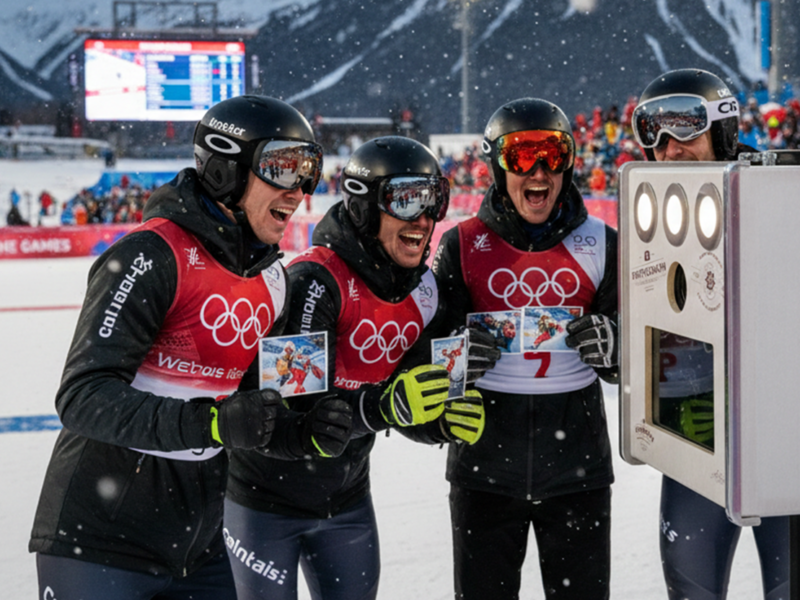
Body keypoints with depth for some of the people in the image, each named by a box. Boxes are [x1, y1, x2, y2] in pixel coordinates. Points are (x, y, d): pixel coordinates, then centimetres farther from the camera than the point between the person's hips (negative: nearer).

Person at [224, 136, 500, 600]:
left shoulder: (423, 291, -1)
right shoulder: (315, 280, -25)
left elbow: (409, 409, 4)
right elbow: (301, 408, -32)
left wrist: (447, 421, -17)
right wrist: (386, 405, -45)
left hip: (347, 500, 7)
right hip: (268, 497, -7)